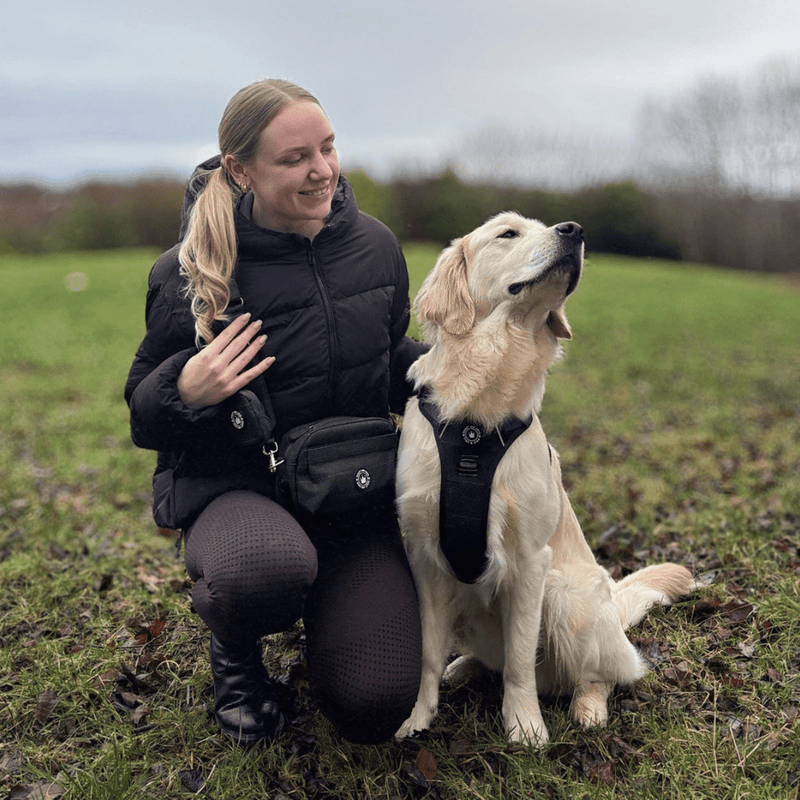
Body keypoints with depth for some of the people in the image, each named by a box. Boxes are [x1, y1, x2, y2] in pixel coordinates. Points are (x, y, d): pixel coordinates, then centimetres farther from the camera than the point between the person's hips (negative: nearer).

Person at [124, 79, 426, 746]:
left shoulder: (374, 246, 0)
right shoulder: (191, 272, -11)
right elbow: (142, 412, -2)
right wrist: (185, 392, -25)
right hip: (237, 487, -3)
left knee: (373, 710, -9)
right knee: (266, 570, -41)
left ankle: (329, 612, 28)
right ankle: (236, 654, 0)